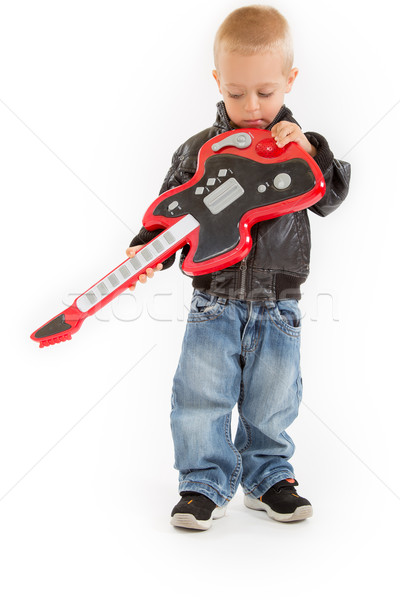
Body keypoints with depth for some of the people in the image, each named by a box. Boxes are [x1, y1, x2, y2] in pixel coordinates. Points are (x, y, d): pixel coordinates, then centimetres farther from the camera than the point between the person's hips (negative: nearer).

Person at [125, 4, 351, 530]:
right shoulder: (199, 151, 2)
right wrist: (149, 249, -11)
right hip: (215, 300, 0)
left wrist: (310, 151, -18)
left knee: (272, 402, 10)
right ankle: (206, 484, 13)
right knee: (200, 395, -3)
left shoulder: (299, 146, 4)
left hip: (277, 304, 1)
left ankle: (267, 477, 31)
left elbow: (331, 196, -5)